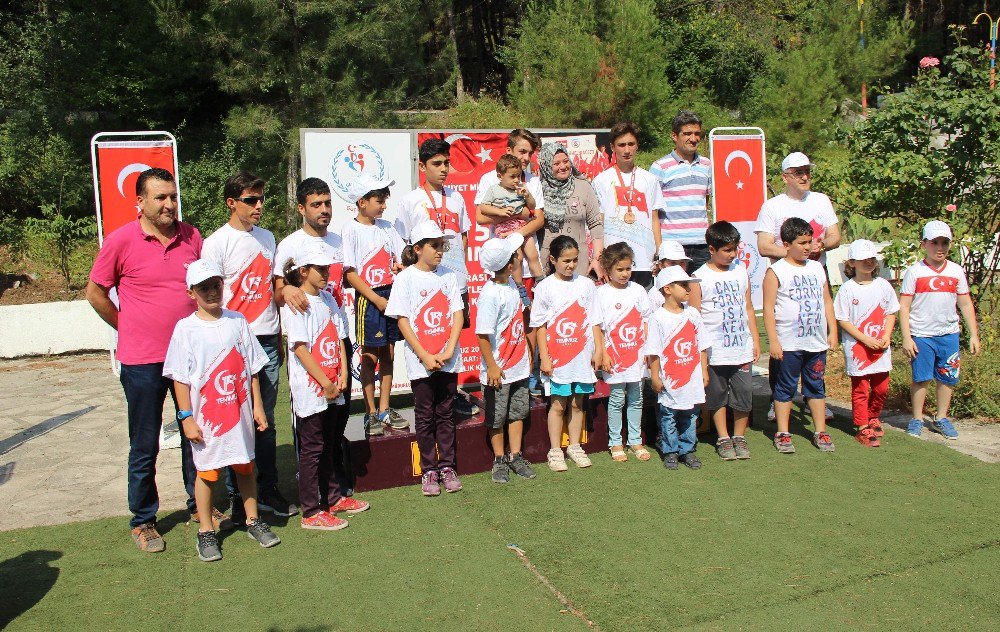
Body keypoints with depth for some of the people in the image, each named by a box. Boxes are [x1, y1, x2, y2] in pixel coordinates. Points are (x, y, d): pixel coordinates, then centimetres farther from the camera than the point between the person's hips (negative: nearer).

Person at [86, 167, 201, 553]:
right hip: (142, 362, -4)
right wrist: (130, 330, 1)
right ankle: (143, 521, 23)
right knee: (145, 446, 7)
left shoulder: (191, 236, 2)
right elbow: (95, 293, 0)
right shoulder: (121, 241, -9)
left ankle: (199, 506, 32)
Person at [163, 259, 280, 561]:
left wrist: (257, 406, 5)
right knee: (206, 471, 7)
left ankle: (254, 521, 29)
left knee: (245, 465, 14)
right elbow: (180, 378, -5)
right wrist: (186, 417, -9)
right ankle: (206, 532, 22)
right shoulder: (186, 328, -6)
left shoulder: (237, 321, 2)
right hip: (205, 416, -2)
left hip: (240, 411, 2)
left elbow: (252, 368, 6)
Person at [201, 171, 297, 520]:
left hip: (267, 341, 6)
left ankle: (268, 490, 23)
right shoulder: (217, 242, -6)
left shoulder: (266, 237, 14)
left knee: (266, 420, 12)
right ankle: (236, 496, 14)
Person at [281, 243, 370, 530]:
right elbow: (301, 349, -17)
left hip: (333, 391, 7)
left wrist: (343, 374, -1)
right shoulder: (297, 304, -12)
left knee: (328, 447, 19)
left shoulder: (328, 300, 12)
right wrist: (326, 383, -16)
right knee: (311, 449, 1)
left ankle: (333, 498, 32)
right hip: (310, 391, -7)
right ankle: (311, 512, 9)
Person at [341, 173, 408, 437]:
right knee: (371, 356, 1)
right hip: (368, 298, -5)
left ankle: (384, 410, 20)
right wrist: (377, 299, -14)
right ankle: (371, 414, 12)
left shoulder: (386, 227, 10)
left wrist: (403, 265, -10)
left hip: (391, 295, 6)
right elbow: (350, 273, -10)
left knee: (388, 354, 10)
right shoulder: (351, 229, -6)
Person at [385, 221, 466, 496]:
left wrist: (448, 351, -10)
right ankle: (429, 471, 16)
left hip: (448, 360, 3)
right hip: (420, 362, -3)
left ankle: (447, 467, 20)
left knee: (446, 415, 10)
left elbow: (457, 315, 3)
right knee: (425, 417, 6)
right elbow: (403, 321, -6)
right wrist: (425, 356, -12)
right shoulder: (406, 278, -4)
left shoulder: (448, 276, 6)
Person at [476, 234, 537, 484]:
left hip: (519, 366, 8)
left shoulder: (510, 284, 2)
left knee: (518, 412, 16)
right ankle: (500, 460, 23)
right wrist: (491, 367, -19)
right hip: (499, 370, -8)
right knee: (497, 418, 9)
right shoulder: (490, 294, -23)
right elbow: (483, 334, -21)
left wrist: (527, 351, 18)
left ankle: (515, 456, 28)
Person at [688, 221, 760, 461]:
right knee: (718, 395, 8)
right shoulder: (700, 278, -6)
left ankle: (739, 437, 23)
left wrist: (756, 340, 11)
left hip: (742, 348, 3)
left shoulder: (741, 271, 8)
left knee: (744, 393, 5)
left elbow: (748, 308, 14)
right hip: (715, 351, -3)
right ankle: (723, 438, 23)